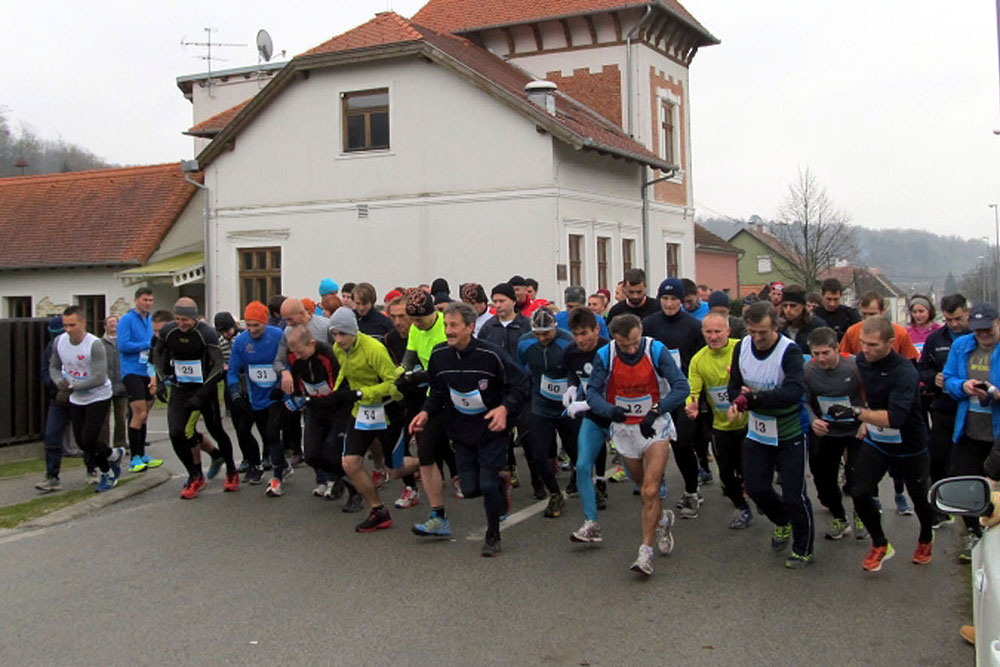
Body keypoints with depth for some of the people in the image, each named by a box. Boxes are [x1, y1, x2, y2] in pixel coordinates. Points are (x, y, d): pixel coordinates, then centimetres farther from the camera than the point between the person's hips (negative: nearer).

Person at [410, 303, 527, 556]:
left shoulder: (491, 355, -19)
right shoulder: (439, 355, -5)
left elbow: (519, 386, -12)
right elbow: (437, 391, 10)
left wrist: (505, 408, -29)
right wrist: (426, 412, -7)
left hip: (491, 430, -4)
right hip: (461, 431, 4)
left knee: (488, 485, -7)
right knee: (470, 489, 2)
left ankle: (493, 536, 18)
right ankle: (501, 481, 37)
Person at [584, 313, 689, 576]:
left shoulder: (656, 350, -18)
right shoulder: (605, 355, -14)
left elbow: (681, 387, -18)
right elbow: (592, 392, -11)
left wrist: (656, 411, -30)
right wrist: (610, 410, -32)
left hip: (655, 425, -3)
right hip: (624, 426, 3)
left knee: (650, 491, -14)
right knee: (644, 488, 18)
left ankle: (646, 551, -4)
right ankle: (662, 519, 48)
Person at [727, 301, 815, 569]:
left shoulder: (790, 351, -23)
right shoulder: (741, 348, -5)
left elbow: (794, 392, -38)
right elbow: (735, 387, 1)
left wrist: (751, 398, -42)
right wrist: (739, 399, -23)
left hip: (789, 435, -5)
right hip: (757, 433, 5)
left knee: (794, 495, -2)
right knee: (756, 487, 8)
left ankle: (803, 549, 21)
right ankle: (783, 522, 39)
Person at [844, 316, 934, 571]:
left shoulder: (904, 372, -29)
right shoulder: (862, 362, -8)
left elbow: (894, 418, -40)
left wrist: (857, 413, -48)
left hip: (909, 445, -4)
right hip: (875, 441, 4)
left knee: (920, 498, 15)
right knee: (859, 492, -11)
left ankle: (926, 539, 47)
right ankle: (880, 545, 13)